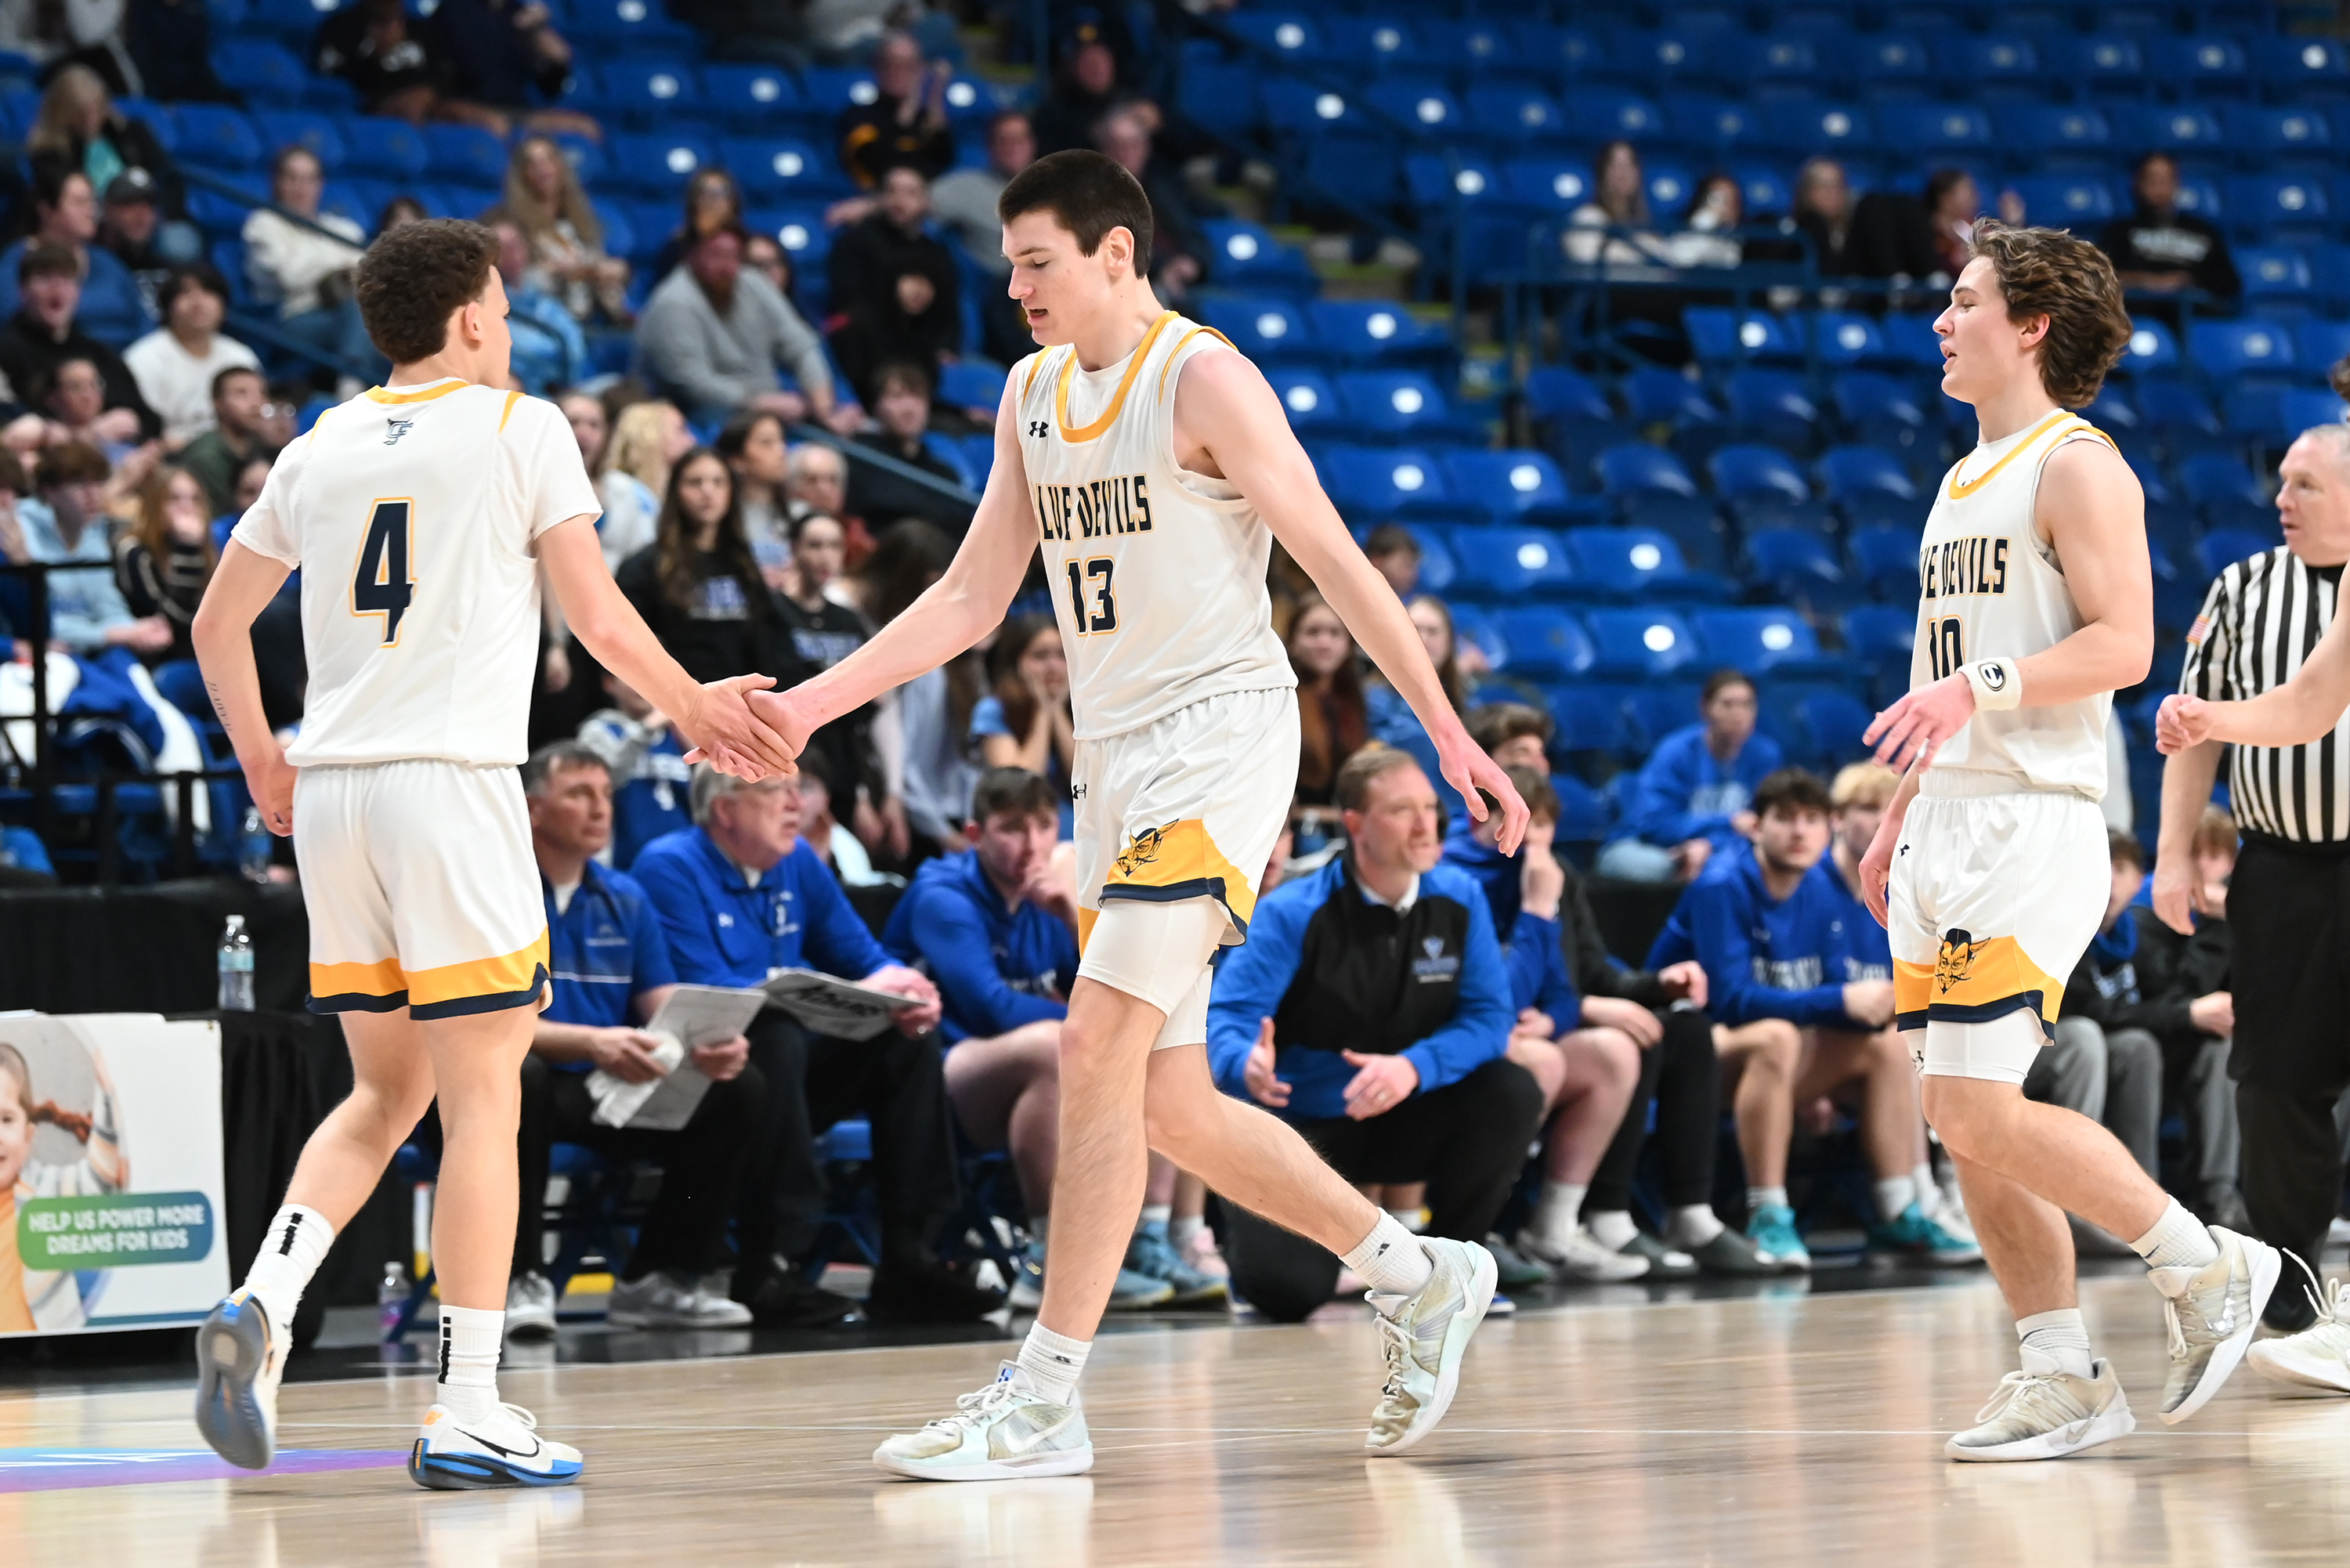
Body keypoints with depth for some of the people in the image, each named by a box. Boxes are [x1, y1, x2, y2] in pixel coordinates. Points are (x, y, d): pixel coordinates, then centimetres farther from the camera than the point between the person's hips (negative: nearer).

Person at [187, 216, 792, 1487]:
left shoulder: (321, 446, 14)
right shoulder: (519, 427, 0)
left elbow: (217, 626, 20)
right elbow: (602, 622, -1)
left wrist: (260, 761, 33)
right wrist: (697, 710, 15)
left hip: (329, 792, 6)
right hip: (451, 782, -6)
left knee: (385, 1091, 17)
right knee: (482, 1099, -2)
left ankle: (259, 1308, -5)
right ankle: (466, 1415, -5)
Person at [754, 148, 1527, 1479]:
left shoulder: (1202, 380, -10)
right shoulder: (1034, 394, 13)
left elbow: (1335, 558, -10)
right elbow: (972, 598, 17)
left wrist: (1446, 728, -14)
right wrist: (812, 704, 8)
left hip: (1222, 728, -9)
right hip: (1115, 749, 9)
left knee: (1100, 1046, -17)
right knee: (1170, 1102, 8)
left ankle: (1045, 1402, -16)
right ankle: (1420, 1278, 24)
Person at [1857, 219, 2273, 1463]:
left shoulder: (2075, 465, -7)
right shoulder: (1964, 483, 21)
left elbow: (2124, 644, -18)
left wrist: (1980, 686, -28)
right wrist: (1896, 823, 24)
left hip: (2033, 824, -9)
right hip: (1949, 829, 9)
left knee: (1981, 1110, -15)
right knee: (1961, 1121, 5)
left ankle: (2207, 1266, 0)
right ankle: (2066, 1381, 10)